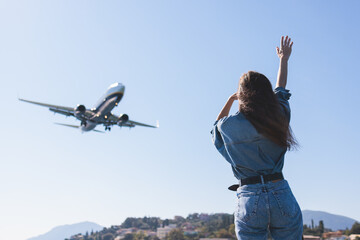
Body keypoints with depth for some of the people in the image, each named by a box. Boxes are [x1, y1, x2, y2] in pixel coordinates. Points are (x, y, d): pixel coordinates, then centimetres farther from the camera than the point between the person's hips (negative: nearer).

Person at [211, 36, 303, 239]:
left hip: (250, 198, -1)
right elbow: (281, 90, 27)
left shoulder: (229, 125, 0)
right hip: (282, 196, 2)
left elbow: (218, 124, 27)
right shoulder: (279, 117, 5)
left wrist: (231, 99, 36)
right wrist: (284, 59, 42)